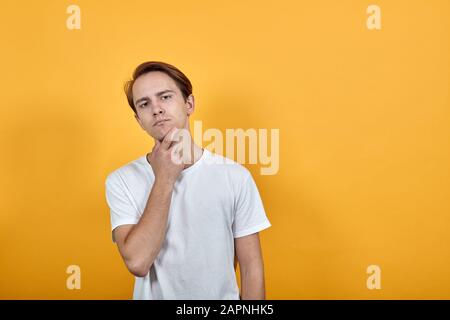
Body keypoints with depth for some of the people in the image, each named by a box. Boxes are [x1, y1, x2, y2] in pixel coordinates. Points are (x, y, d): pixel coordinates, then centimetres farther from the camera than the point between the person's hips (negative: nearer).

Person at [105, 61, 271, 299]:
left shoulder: (235, 176, -13)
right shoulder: (121, 181, -11)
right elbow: (137, 262, -23)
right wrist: (163, 180, -22)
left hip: (222, 296, 0)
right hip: (153, 294, 0)